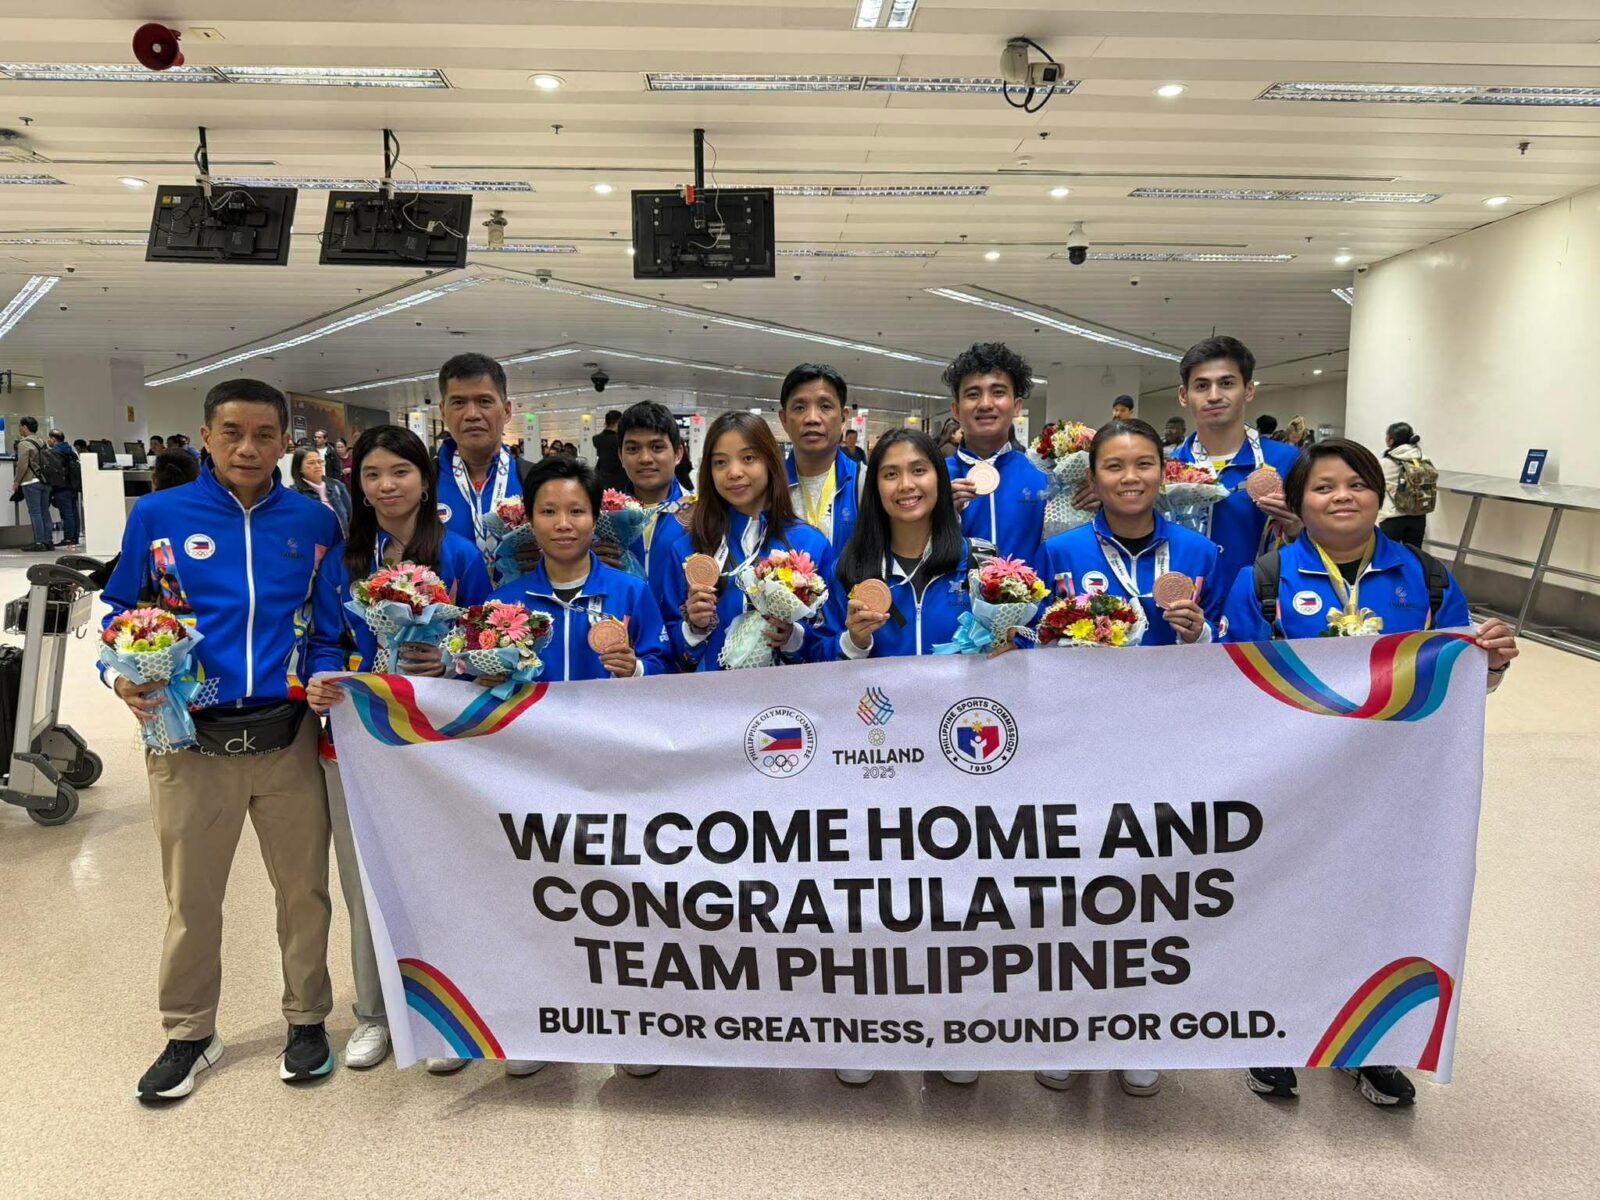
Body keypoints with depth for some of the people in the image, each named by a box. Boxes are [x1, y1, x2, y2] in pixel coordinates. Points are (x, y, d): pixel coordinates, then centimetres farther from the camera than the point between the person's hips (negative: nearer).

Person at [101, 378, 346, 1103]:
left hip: (288, 736, 1)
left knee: (303, 887, 12)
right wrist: (123, 678, -10)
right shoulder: (158, 515, -1)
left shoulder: (313, 522, 2)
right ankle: (189, 1034, 35)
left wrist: (326, 675, -9)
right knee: (191, 898, 14)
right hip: (189, 741, 0)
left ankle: (307, 1020, 33)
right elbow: (120, 611, 7)